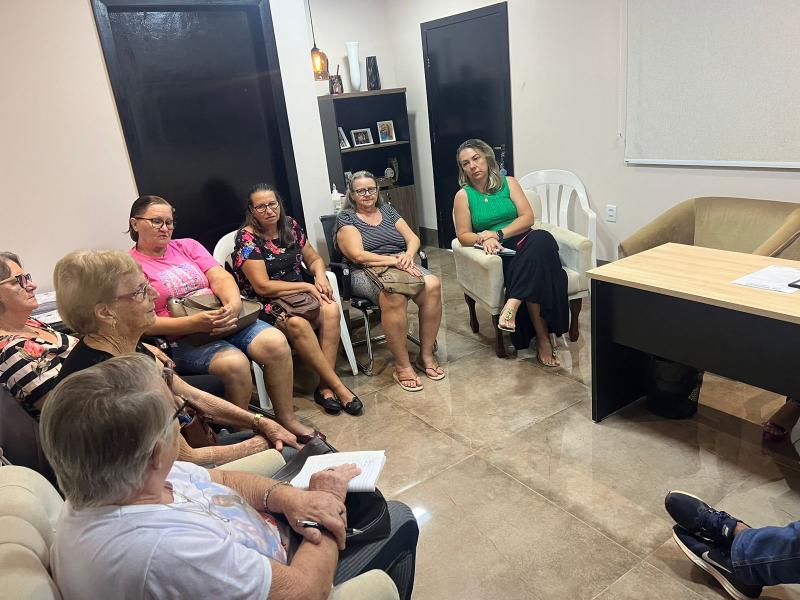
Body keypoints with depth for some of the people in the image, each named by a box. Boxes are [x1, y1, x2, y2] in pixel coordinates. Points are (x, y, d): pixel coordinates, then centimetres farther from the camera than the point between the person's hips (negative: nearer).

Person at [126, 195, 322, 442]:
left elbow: (221, 278, 4)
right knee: (234, 362, -32)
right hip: (180, 340, -5)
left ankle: (286, 418, -4)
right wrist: (195, 323, -23)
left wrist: (233, 304, -19)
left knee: (276, 342, -20)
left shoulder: (187, 246, 17)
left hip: (225, 319, 5)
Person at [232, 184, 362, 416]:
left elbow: (314, 258, 18)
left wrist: (320, 276, -6)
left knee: (331, 310, -26)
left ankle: (325, 386, -25)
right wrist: (307, 286, -15)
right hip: (264, 304, -5)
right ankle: (338, 386, -26)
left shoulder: (290, 226, 7)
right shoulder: (247, 238, -10)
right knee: (297, 323, -36)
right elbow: (263, 286, -16)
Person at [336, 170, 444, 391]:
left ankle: (426, 355, -15)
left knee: (433, 285, -27)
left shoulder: (387, 210, 20)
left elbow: (413, 238, 13)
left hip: (400, 265, 5)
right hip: (366, 273, -5)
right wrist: (394, 260, -19)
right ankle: (402, 366, -25)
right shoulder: (346, 218, 5)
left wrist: (408, 255, -11)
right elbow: (358, 255, -10)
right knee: (394, 295, -38)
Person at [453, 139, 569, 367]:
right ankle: (543, 338, -32)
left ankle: (512, 304, -39)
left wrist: (498, 234, -13)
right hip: (497, 254, -2)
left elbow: (528, 218, 1)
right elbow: (463, 236, 3)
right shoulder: (463, 195, 6)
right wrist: (484, 239, -19)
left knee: (541, 238, -35)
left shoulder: (508, 183, 10)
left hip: (523, 244, 2)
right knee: (534, 268, -33)